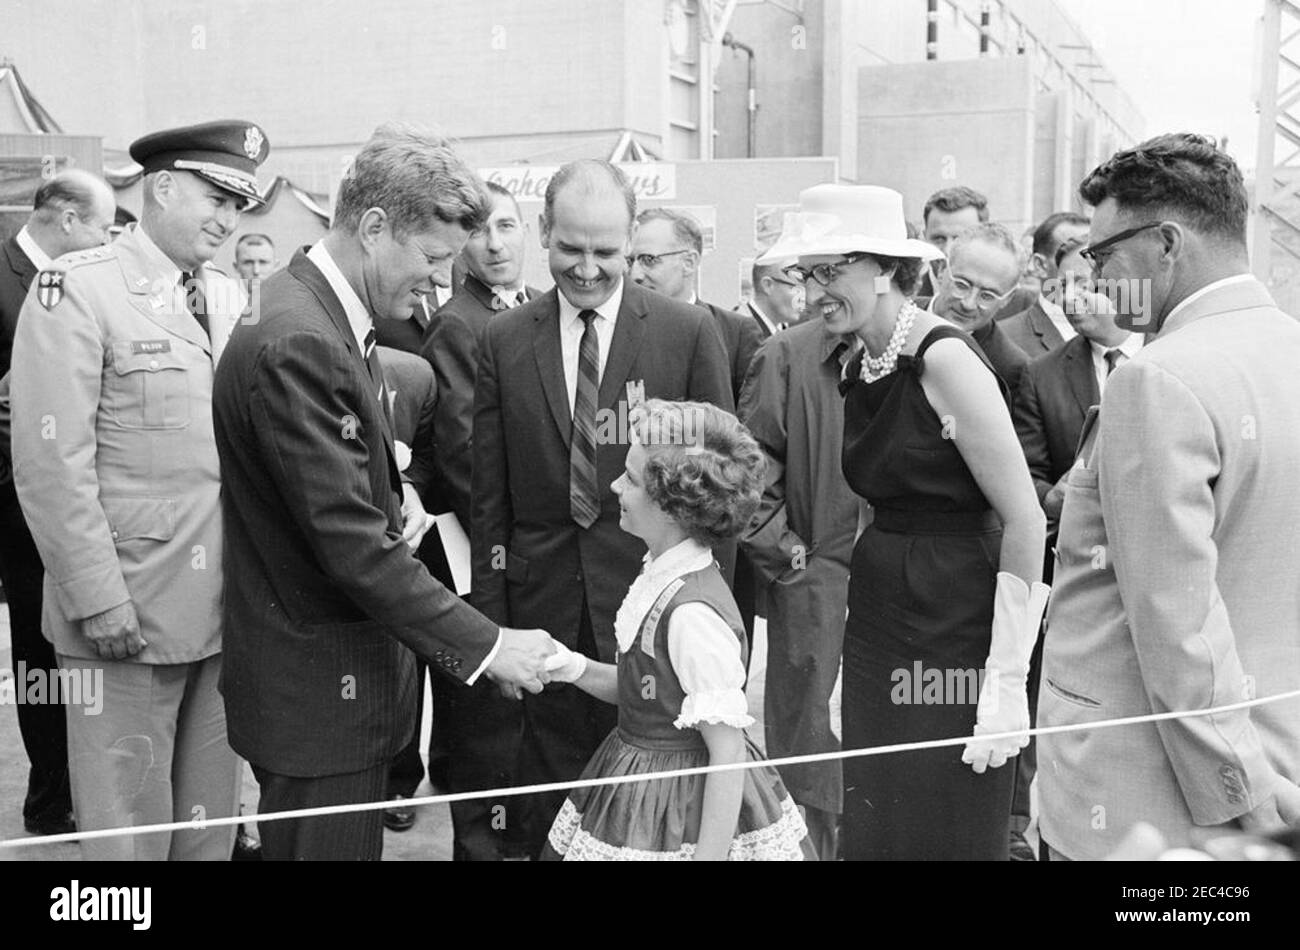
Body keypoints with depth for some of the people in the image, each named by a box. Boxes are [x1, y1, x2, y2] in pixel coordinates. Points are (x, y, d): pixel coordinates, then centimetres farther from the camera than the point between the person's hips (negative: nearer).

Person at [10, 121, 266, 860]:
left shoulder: (231, 296, 11)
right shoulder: (77, 290, -9)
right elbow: (51, 463, -14)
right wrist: (98, 600, -16)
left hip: (225, 606, 6)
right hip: (126, 612, -6)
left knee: (212, 819, 16)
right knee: (129, 827, 7)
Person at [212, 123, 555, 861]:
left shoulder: (336, 322, 9)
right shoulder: (295, 343, -23)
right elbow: (351, 543, -25)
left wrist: (391, 503, 2)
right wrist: (486, 644, -21)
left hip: (352, 674, 10)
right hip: (318, 688, -9)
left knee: (357, 838, 19)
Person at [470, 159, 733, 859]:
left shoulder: (690, 333, -1)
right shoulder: (504, 340, 4)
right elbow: (489, 494, 5)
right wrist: (492, 615, 1)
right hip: (542, 602, 2)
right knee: (550, 784, 10)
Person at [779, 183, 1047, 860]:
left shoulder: (944, 359, -15)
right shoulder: (860, 368, 8)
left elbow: (1024, 520, -17)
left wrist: (1006, 679, -18)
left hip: (954, 624, -7)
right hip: (877, 619, 7)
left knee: (947, 834, 5)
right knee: (872, 828, 14)